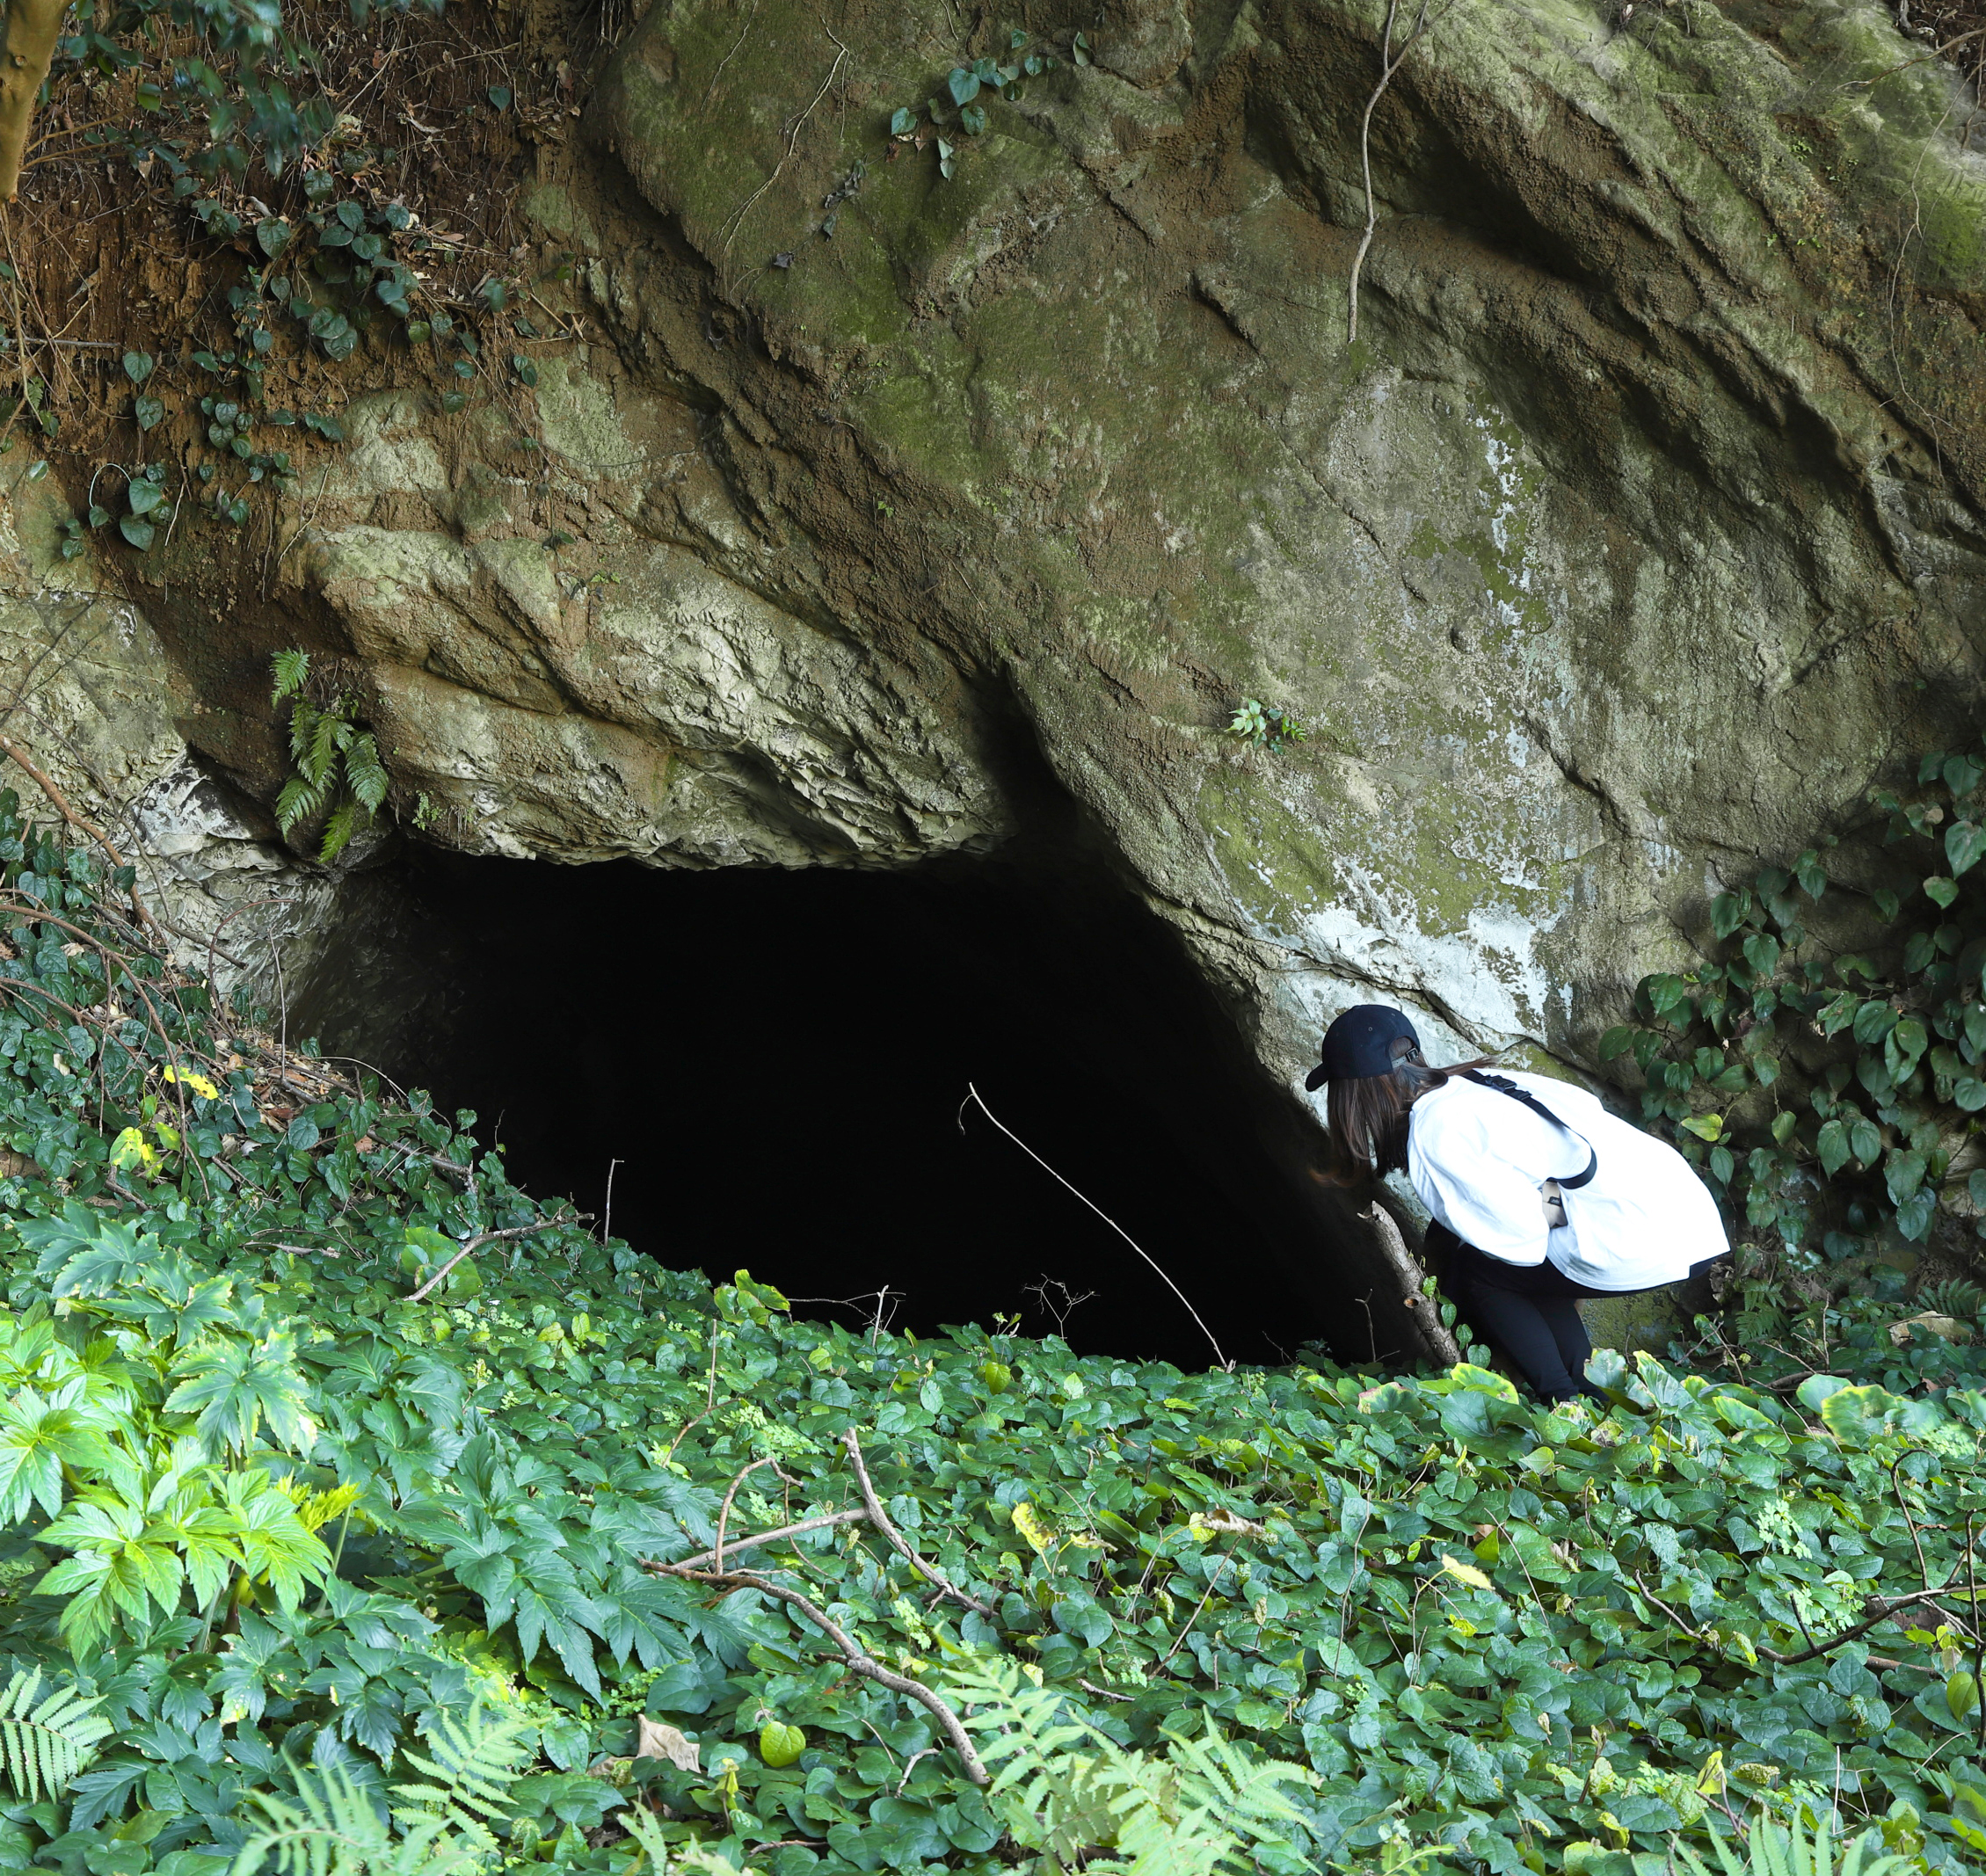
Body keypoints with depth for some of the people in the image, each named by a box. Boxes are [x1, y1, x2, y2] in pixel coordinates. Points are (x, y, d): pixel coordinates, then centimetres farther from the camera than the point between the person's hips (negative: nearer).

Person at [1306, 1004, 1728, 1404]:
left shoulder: (1433, 1133, -9)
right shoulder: (1476, 1082, 16)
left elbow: (1519, 1230, -13)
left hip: (1638, 1244, -9)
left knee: (1473, 1273, 6)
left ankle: (1563, 1404, 3)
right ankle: (1591, 1391, 19)